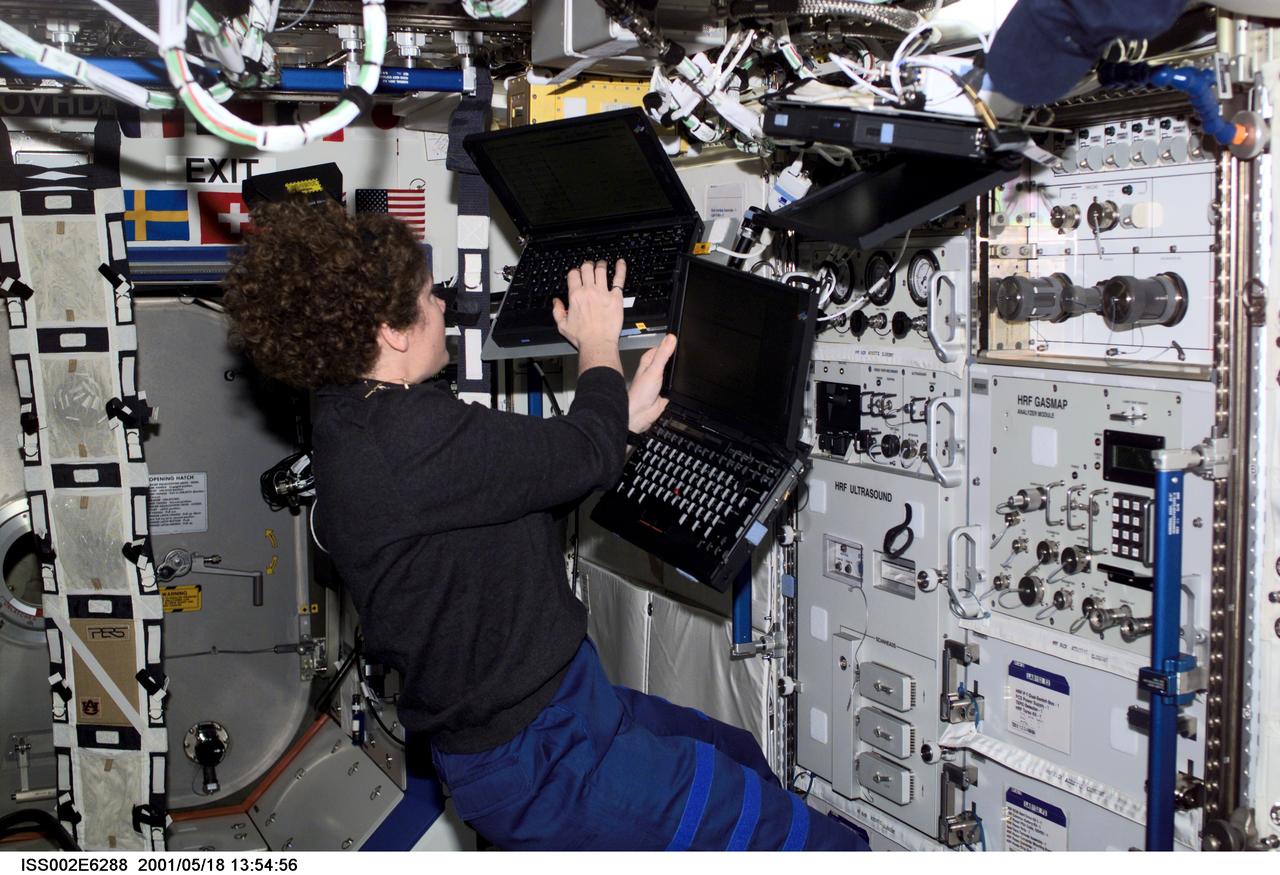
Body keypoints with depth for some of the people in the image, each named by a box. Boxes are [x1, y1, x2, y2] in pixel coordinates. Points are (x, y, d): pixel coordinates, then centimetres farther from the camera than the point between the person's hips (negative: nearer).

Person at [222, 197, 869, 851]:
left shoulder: (358, 426, 6)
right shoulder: (406, 439, -28)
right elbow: (588, 454, -18)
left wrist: (622, 419, 11)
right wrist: (598, 344, 0)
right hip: (539, 763, -11)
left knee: (739, 755, 28)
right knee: (819, 844, -7)